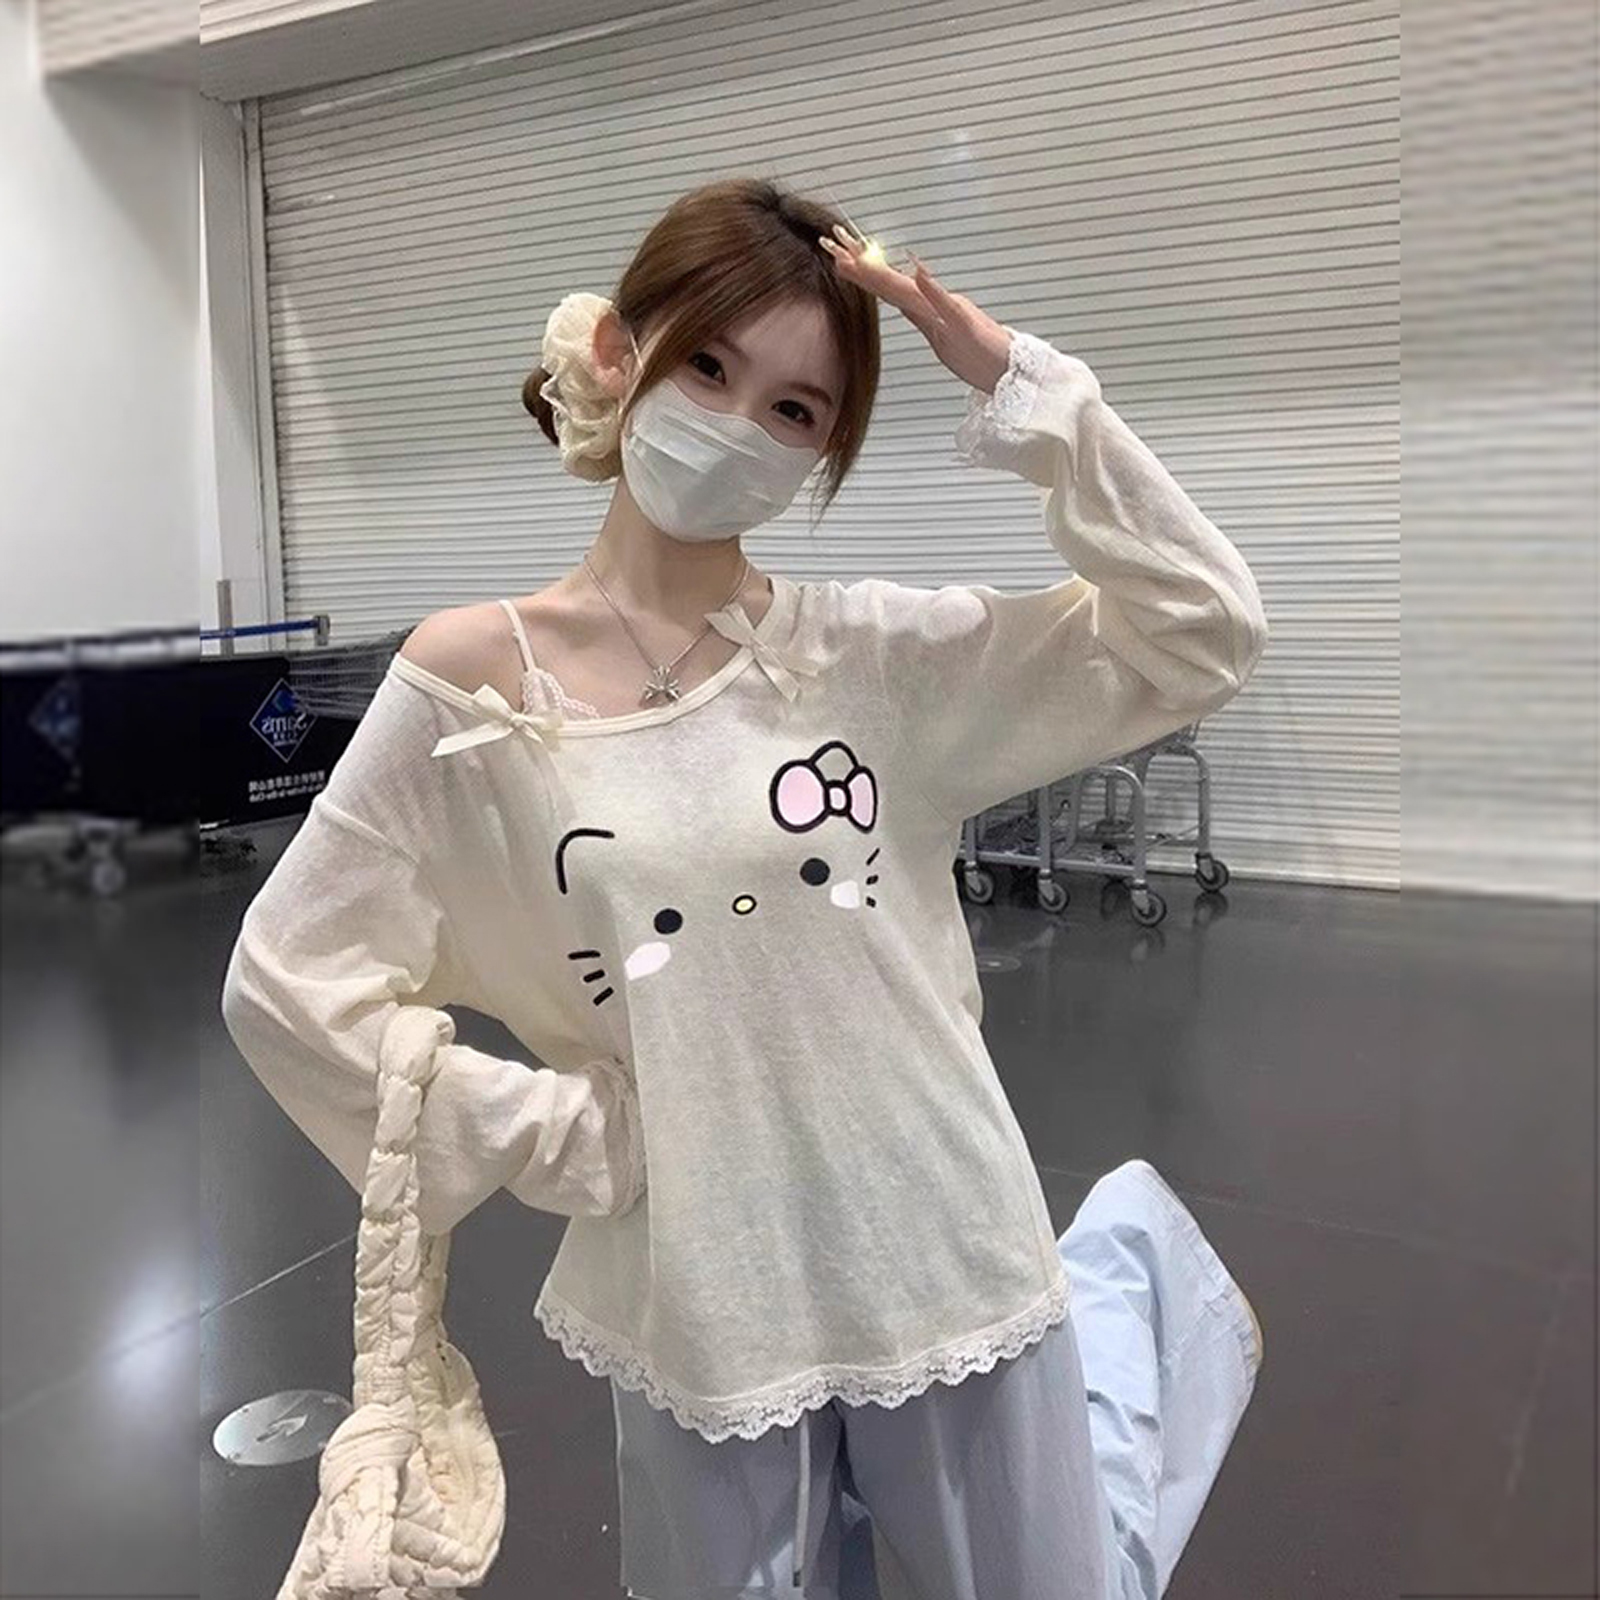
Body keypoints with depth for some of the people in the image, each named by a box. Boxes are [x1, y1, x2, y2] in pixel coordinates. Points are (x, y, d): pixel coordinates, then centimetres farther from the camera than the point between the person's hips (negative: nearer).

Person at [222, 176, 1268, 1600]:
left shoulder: (871, 653, -6)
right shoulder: (473, 682, -9)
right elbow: (288, 986, -8)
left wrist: (1018, 389, -16)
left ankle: (1133, 1264, 43)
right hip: (699, 1306, 0)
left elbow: (1205, 640, -10)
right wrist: (572, 1138, -9)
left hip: (943, 1258, 1)